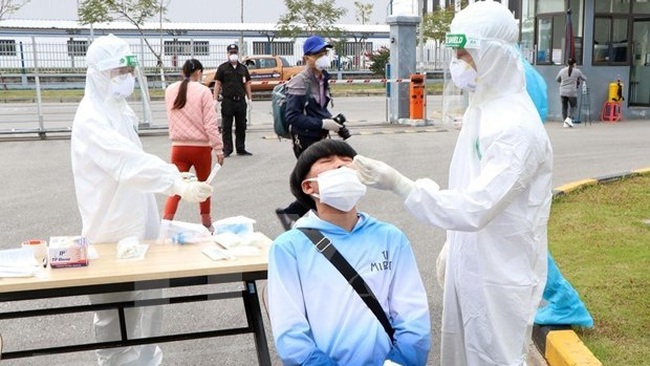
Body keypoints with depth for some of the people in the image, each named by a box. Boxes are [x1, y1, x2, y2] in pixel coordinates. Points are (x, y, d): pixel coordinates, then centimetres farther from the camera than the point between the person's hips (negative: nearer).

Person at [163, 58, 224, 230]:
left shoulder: (170, 90, 3)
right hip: (201, 147, -3)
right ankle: (206, 223, 28)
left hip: (178, 147, 3)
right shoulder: (203, 91, -11)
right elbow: (210, 124, -12)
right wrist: (219, 149, -8)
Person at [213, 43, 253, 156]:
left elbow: (247, 84, 16)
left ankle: (241, 148, 17)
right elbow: (217, 84, 0)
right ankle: (227, 150, 7)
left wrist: (249, 98, 10)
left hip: (241, 100, 3)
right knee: (226, 127, 1)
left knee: (241, 126, 8)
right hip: (227, 101, -3)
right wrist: (215, 99, -7)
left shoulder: (243, 68, 11)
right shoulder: (223, 68, 2)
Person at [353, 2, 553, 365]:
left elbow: (474, 209, -32)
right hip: (470, 262, 9)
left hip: (500, 273, -9)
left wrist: (398, 184, -33)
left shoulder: (516, 127, -25)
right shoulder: (481, 106, 6)